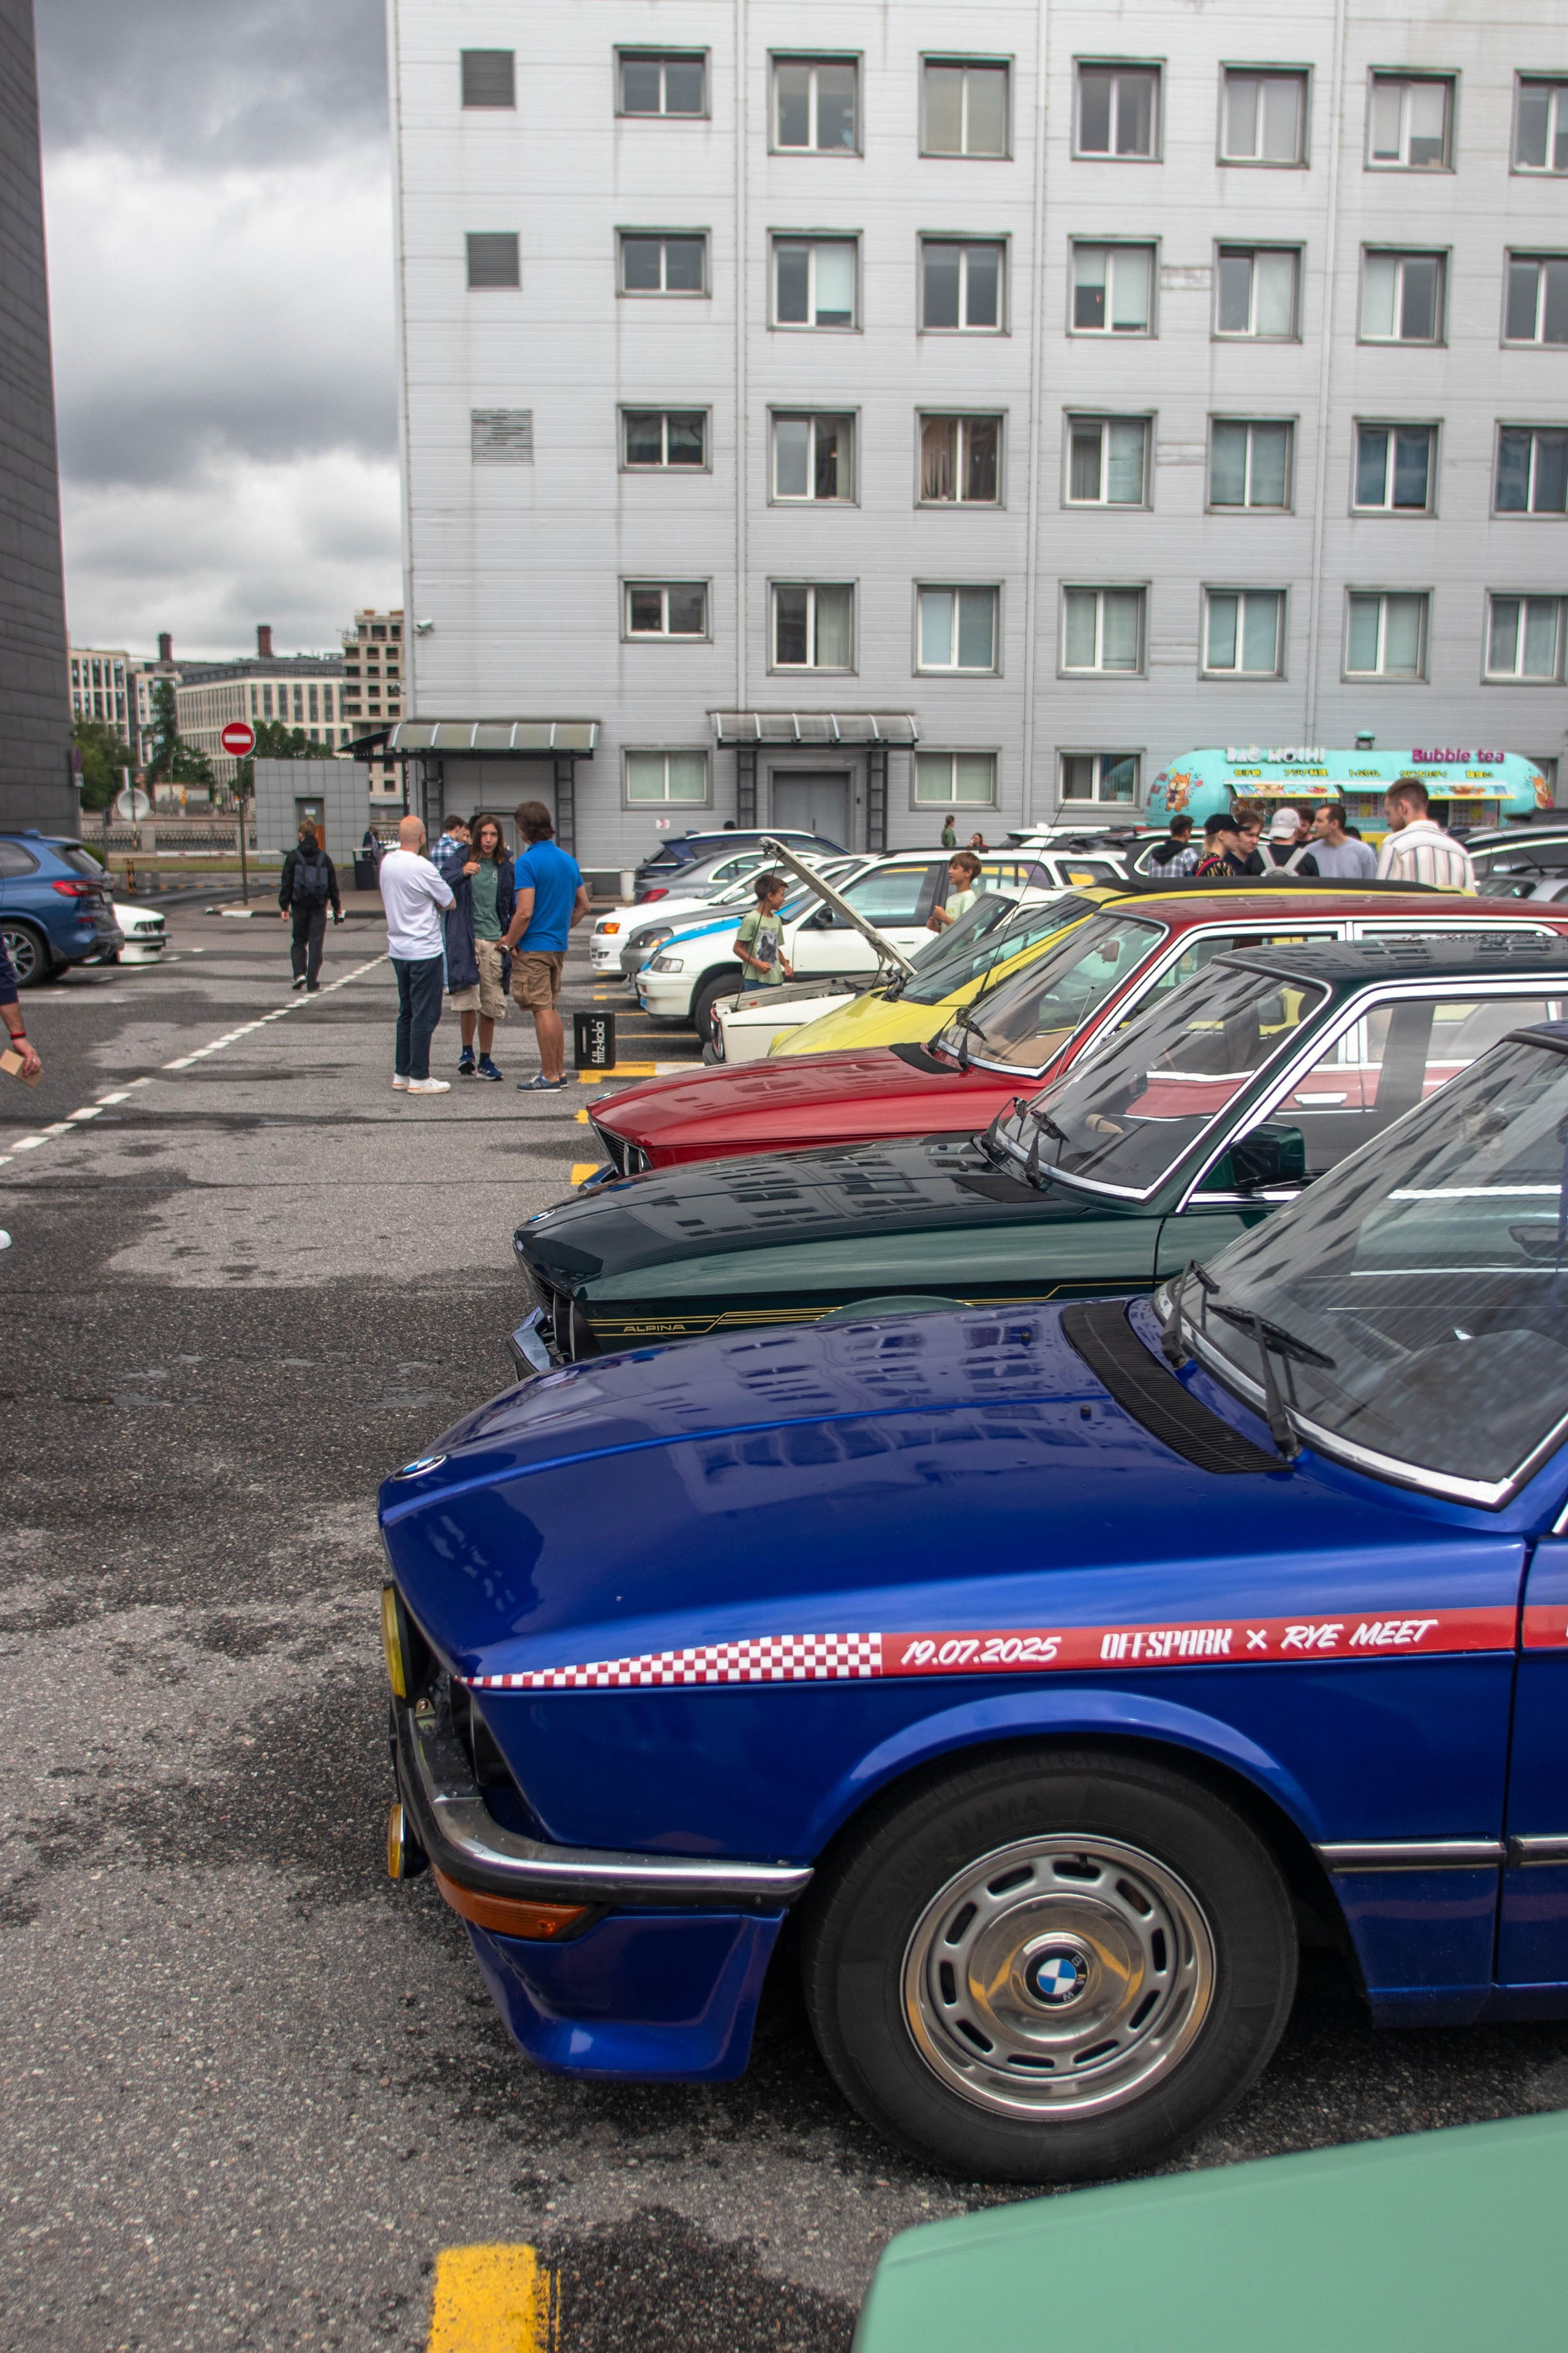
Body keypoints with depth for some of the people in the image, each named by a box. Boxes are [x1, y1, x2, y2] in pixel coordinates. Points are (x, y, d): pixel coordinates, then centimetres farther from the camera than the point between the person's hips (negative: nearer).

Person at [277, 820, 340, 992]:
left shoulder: (293, 857, -4)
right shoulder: (324, 858, 2)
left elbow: (286, 884, -4)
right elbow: (333, 885, 5)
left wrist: (284, 907, 1)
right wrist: (337, 908, 13)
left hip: (299, 906, -1)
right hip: (319, 907, 1)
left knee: (299, 941, 15)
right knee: (316, 944, 3)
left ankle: (300, 973, -3)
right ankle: (313, 983, 0)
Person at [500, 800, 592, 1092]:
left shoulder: (528, 862, -15)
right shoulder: (568, 861, 9)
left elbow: (525, 912, -21)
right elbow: (584, 907, 14)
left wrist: (509, 942, -10)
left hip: (533, 947, -8)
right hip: (558, 945, 8)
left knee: (542, 1010, -4)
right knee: (551, 1008, 16)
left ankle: (550, 1077, -1)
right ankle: (559, 1071, 20)